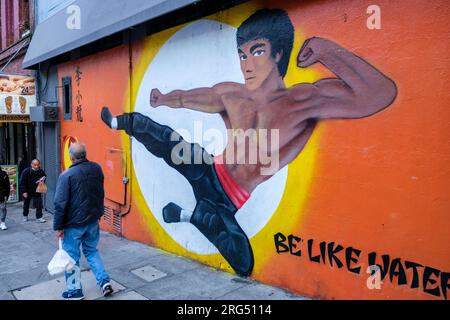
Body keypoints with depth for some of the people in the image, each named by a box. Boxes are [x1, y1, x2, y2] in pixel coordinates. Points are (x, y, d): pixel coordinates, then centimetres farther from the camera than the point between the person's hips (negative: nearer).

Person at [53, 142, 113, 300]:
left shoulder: (67, 175, -17)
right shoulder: (97, 168, -3)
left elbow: (60, 203, -15)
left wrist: (58, 226, -8)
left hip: (74, 223, -5)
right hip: (93, 220, 5)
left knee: (72, 256, 11)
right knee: (92, 251, 21)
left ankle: (75, 291, 22)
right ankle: (104, 281, 15)